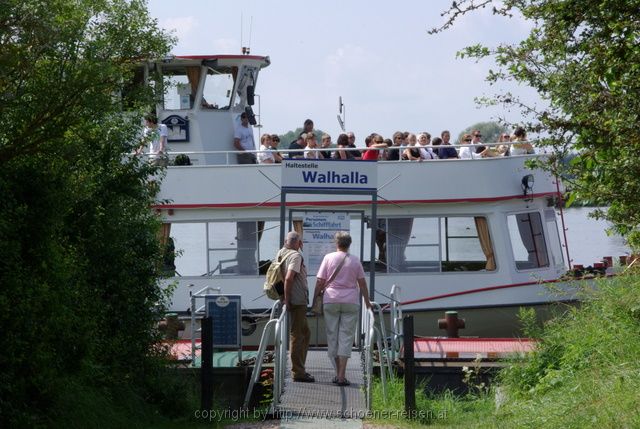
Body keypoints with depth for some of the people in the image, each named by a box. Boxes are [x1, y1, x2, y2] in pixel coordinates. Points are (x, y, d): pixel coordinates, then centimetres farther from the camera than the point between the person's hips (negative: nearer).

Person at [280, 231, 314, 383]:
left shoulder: (281, 253, 12)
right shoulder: (296, 256, -13)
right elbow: (288, 278, -24)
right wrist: (287, 299, -18)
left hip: (298, 302, 9)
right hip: (297, 301, -9)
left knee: (305, 333, 18)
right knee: (297, 335, -5)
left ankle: (299, 369, 21)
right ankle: (298, 372, -3)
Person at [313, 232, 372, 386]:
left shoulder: (329, 258, -1)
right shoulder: (355, 261, 3)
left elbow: (320, 281, -2)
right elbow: (362, 282, 7)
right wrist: (367, 301, 17)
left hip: (331, 301, 0)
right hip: (351, 302, 0)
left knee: (332, 336, 9)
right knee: (346, 337, 0)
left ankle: (338, 373, 12)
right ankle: (341, 375, -7)